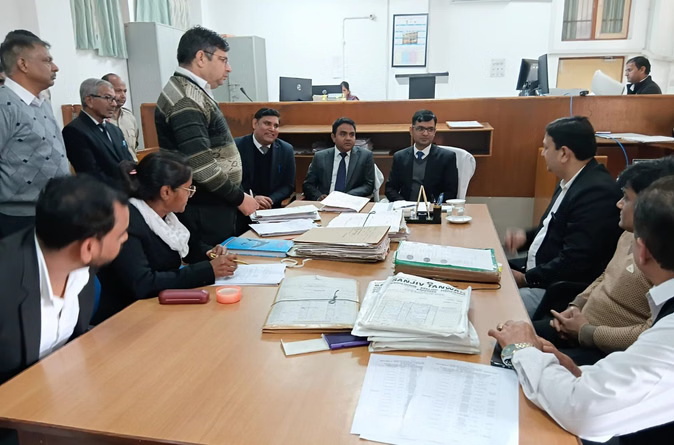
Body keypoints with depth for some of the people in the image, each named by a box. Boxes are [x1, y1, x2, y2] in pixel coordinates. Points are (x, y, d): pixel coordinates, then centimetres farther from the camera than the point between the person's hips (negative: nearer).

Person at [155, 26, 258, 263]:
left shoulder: (192, 92, 13)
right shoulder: (186, 100, -18)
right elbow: (202, 166, -24)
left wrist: (239, 193, 14)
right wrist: (239, 198, -14)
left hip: (214, 205, 10)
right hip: (205, 211, -10)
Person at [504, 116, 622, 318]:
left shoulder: (597, 192, -22)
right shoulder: (572, 182, 9)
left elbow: (574, 262, -25)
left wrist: (526, 279, -15)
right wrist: (526, 236, 4)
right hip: (538, 274, 10)